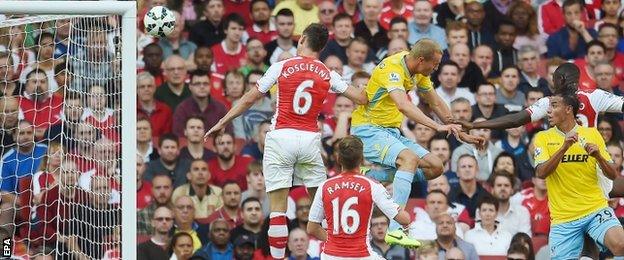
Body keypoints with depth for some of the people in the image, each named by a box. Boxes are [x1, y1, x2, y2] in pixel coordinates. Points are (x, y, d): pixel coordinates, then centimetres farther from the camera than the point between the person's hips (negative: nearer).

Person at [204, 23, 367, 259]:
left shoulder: (282, 67, -1)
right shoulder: (327, 74, 6)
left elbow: (249, 99, 2)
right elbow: (361, 98, 11)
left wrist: (223, 122, 12)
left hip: (282, 137, -2)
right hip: (310, 139, 2)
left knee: (277, 206, -1)